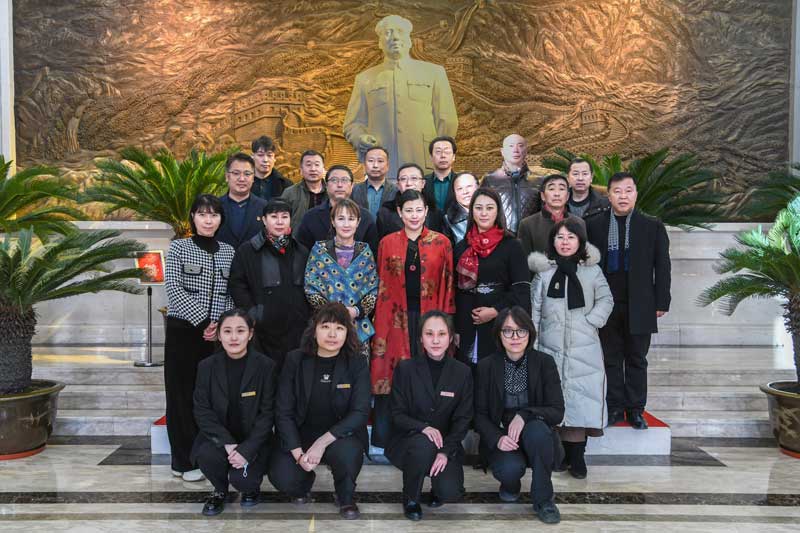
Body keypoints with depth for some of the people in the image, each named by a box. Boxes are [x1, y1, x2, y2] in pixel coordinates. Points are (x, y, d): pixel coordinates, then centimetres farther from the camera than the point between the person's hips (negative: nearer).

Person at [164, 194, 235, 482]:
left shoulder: (228, 251, 12)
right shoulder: (178, 247, 2)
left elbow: (233, 293, 10)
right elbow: (173, 288, -9)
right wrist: (203, 321, -16)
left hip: (217, 334, 3)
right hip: (184, 330, -2)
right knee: (183, 393, 3)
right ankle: (185, 461, 12)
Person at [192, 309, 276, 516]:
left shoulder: (265, 365, -10)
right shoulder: (207, 366, -4)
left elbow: (267, 413, -10)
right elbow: (202, 411, -6)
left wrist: (246, 450, -21)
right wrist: (227, 443, -20)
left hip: (253, 439, -2)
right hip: (220, 437, 2)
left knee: (242, 479, -25)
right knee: (206, 454, -29)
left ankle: (251, 487, 16)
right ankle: (220, 490, 6)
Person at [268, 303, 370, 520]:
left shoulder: (357, 364, -7)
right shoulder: (295, 360, -5)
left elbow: (360, 412, -14)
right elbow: (283, 411, -5)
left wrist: (322, 442, -25)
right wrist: (298, 453, -18)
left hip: (341, 435, -1)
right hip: (301, 434, 1)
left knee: (346, 452, -34)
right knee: (281, 477, -24)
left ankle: (346, 498, 1)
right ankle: (304, 483, 16)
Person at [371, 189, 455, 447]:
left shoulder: (442, 243, 5)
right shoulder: (387, 243, 7)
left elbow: (447, 286, 4)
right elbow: (382, 288, 8)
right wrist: (380, 325, 1)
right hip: (396, 318, 1)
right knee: (390, 376, 0)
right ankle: (383, 439, 12)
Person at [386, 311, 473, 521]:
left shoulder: (462, 372, -3)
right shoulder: (405, 368, -6)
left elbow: (463, 419, -4)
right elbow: (397, 414, -6)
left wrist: (446, 452, -20)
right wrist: (423, 427, -26)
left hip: (446, 443, 1)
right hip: (408, 440, -1)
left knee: (450, 492, -23)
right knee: (423, 444, -36)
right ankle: (410, 498, -7)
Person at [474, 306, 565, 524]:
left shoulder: (545, 363, -8)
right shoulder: (486, 366, -6)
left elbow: (557, 411, -10)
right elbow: (479, 414, -3)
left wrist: (524, 415, -28)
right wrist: (497, 438, -22)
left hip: (536, 437, 0)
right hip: (501, 439, 0)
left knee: (537, 429, -34)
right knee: (510, 468, -32)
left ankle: (543, 499, -12)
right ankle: (511, 484, 10)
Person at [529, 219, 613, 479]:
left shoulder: (592, 270, 6)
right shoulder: (544, 272, 6)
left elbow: (606, 300, 10)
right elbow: (534, 309, 6)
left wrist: (591, 321, -6)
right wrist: (531, 344, 1)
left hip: (584, 349, 0)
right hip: (551, 348, 1)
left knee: (581, 396, -4)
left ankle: (577, 456, 4)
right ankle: (565, 453, 11)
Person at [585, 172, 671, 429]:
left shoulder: (653, 226, 2)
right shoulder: (594, 224, 2)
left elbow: (662, 267, 3)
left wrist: (661, 302, -2)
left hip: (639, 307, 0)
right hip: (606, 305, 0)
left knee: (637, 360, 9)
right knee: (612, 359, 9)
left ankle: (636, 410, 19)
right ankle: (615, 407, 20)